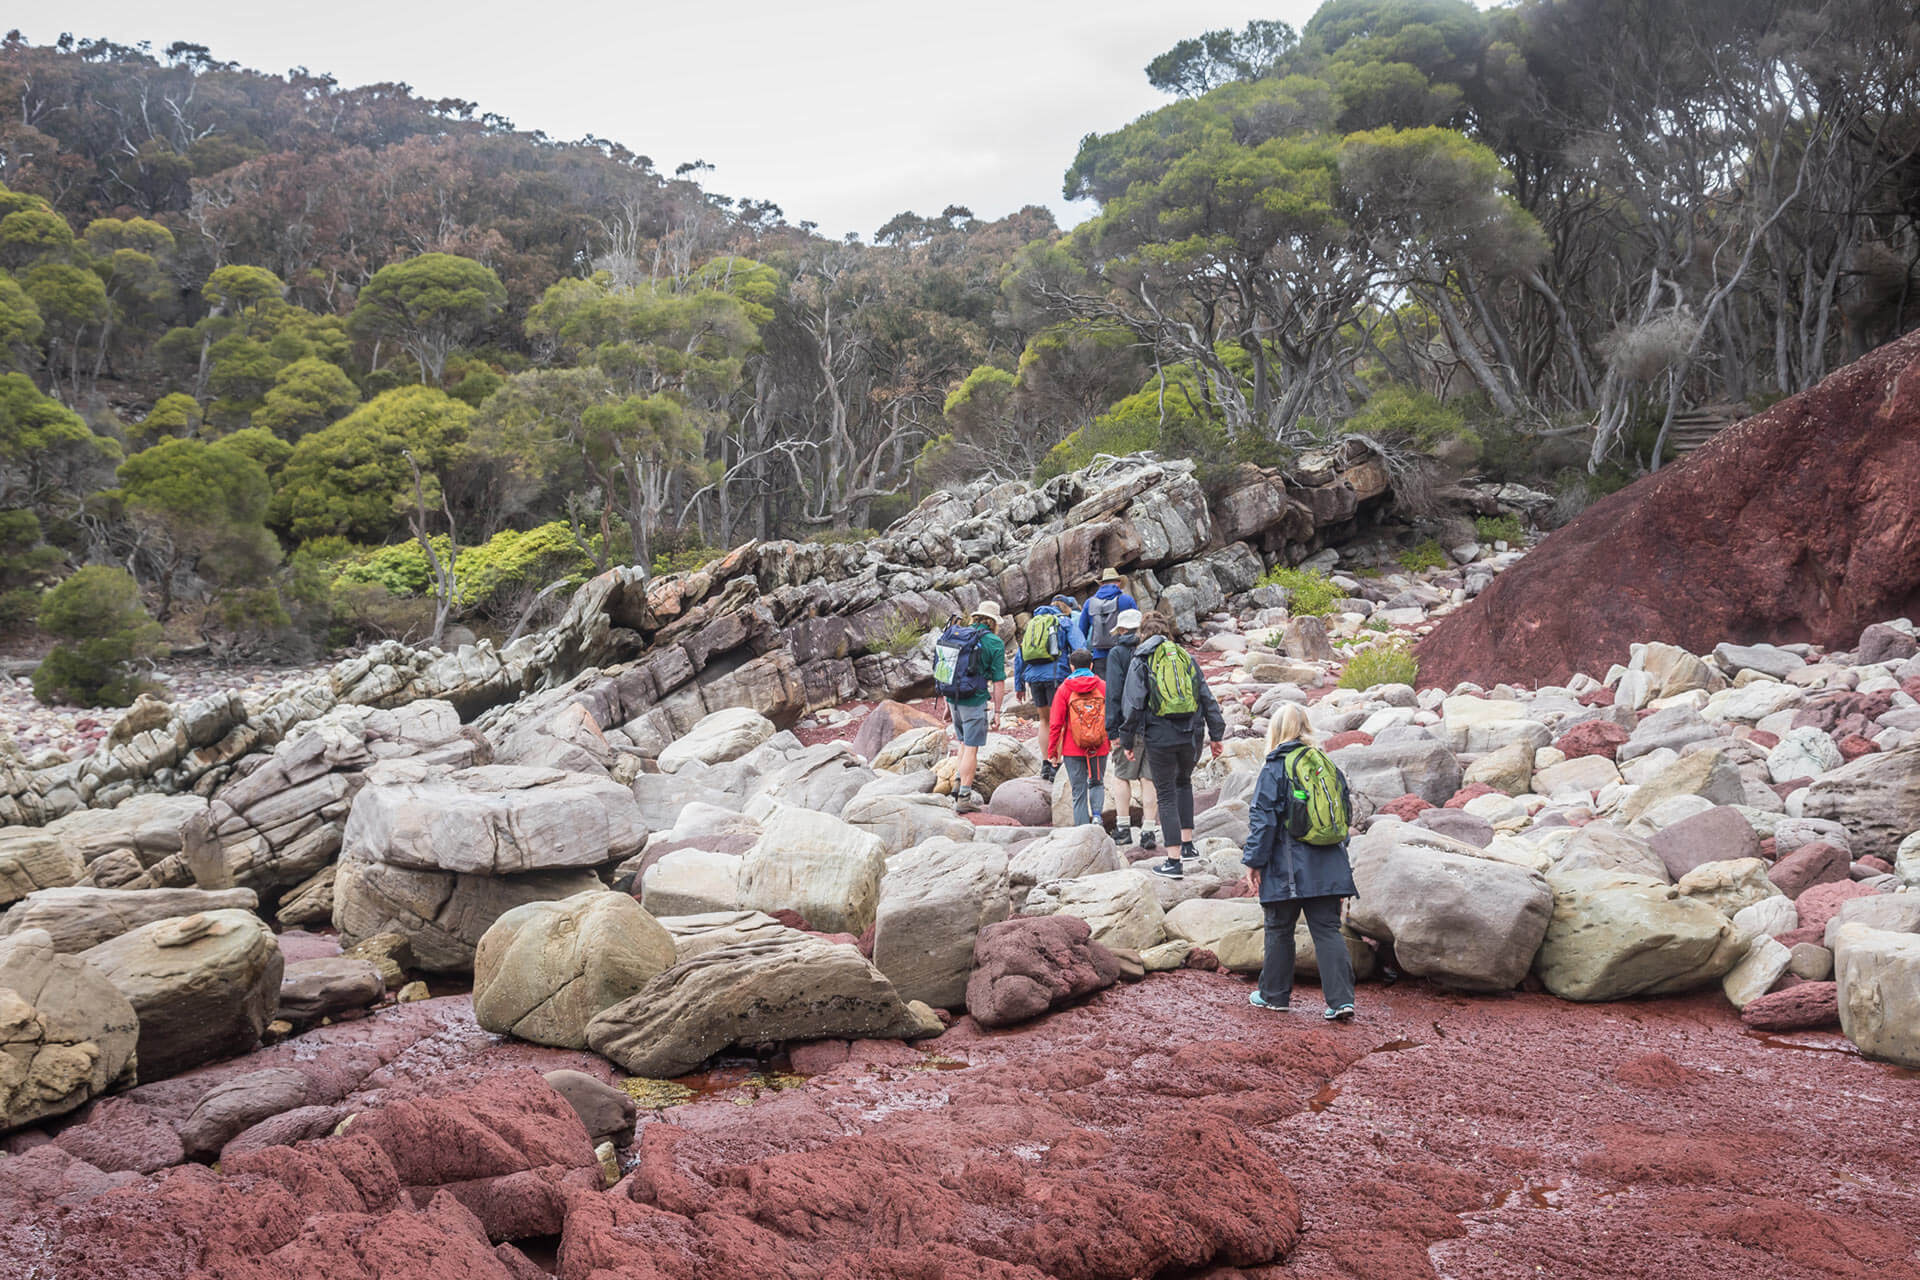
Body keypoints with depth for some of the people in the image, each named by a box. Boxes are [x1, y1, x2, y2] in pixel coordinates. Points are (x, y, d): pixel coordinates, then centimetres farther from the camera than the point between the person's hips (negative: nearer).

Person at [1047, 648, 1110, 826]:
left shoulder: (1064, 689, -2)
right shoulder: (1103, 686, 1)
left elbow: (1055, 723, -4)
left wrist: (1052, 752, 2)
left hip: (1073, 750, -1)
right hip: (1100, 748, 1)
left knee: (1079, 790, 7)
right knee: (1097, 783, 19)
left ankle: (1082, 828, 4)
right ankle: (1097, 814, -5)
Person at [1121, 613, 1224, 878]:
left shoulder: (1140, 661, 1)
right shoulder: (1187, 658, 11)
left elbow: (1134, 705, -6)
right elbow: (1208, 699, 10)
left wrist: (1127, 740, 2)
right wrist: (1216, 735, 16)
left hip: (1159, 737, -3)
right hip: (1191, 736, 3)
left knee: (1166, 795, 4)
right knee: (1184, 782, 27)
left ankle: (1173, 861, 1)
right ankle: (1187, 844, 25)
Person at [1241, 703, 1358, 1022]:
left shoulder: (1275, 768, -7)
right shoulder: (1329, 765, 10)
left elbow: (1264, 819, -10)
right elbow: (1344, 814, 16)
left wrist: (1254, 861, -3)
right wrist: (1339, 856, 26)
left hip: (1287, 869, -5)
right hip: (1328, 867, 5)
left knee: (1279, 930, 10)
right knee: (1328, 930, 5)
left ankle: (1274, 994, 21)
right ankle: (1341, 1000, -4)